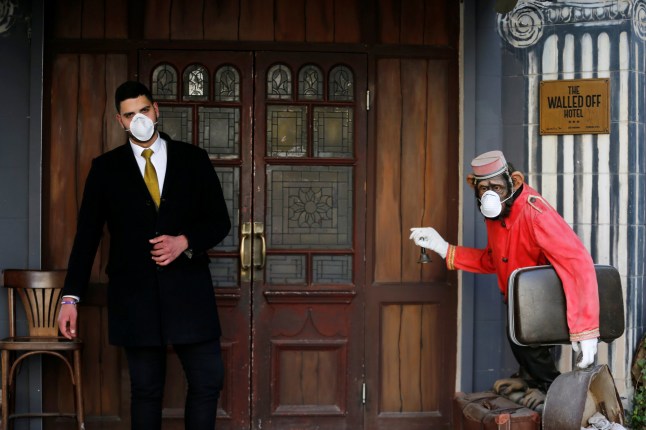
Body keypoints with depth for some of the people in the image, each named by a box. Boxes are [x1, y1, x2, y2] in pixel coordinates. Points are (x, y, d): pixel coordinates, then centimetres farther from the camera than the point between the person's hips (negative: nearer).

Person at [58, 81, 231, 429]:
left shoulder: (193, 159, 6)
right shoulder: (105, 167, 6)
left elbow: (219, 221, 7)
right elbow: (87, 236, 4)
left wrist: (185, 242, -12)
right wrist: (71, 296, -3)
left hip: (188, 289, 1)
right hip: (134, 293, 0)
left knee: (208, 381, 0)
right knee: (146, 389, 6)